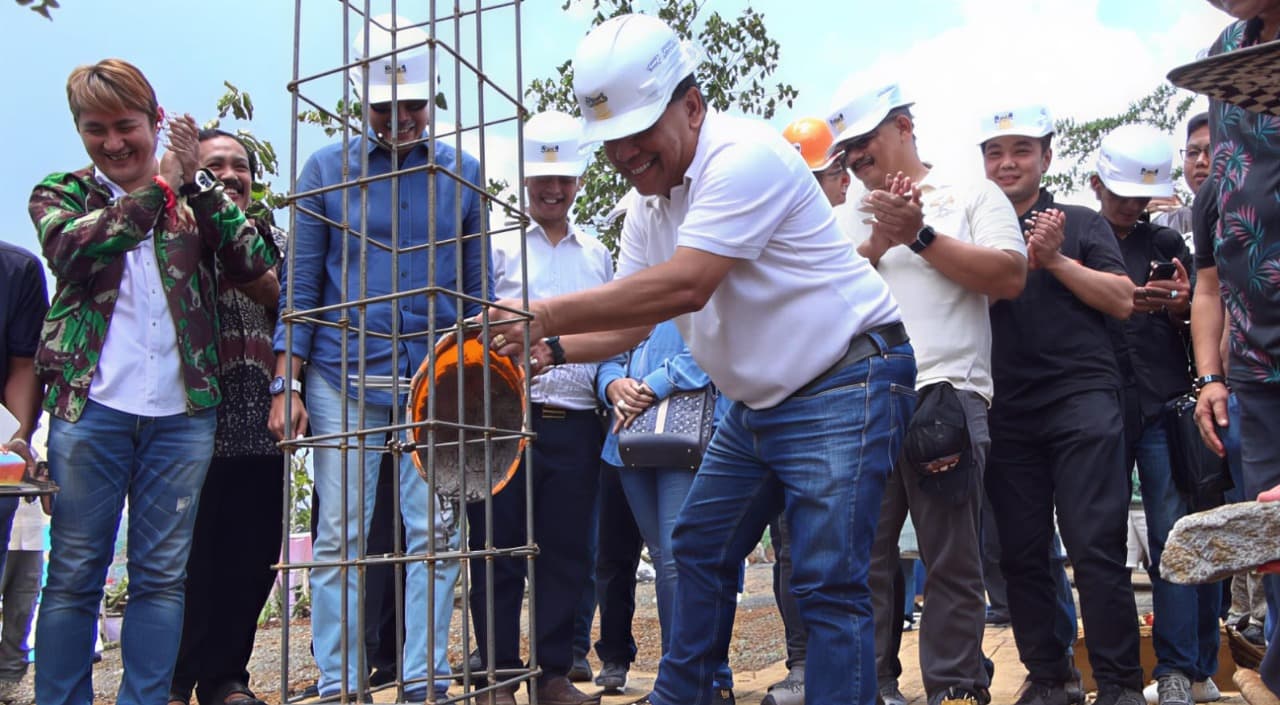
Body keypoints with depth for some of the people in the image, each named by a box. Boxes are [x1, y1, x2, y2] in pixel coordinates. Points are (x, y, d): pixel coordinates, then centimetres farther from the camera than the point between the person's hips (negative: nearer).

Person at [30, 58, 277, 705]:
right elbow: (69, 248, -13)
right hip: (90, 406, -1)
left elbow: (253, 264, -5)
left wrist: (196, 182, -10)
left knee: (162, 573, 6)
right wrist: (158, 189, -11)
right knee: (74, 573, 4)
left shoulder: (195, 196, 12)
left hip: (182, 411, 1)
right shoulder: (60, 192, 10)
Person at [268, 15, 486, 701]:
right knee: (340, 536, 2)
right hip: (343, 377, -1)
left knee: (435, 533, 1)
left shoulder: (461, 173, 9)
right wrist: (285, 385, -3)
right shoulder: (327, 169, 5)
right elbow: (301, 284, 3)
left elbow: (475, 286, 12)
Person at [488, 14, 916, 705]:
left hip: (845, 388, -9)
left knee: (827, 582, -11)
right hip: (756, 402, 9)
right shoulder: (648, 204, 8)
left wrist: (545, 315, -31)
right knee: (700, 547, 16)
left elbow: (684, 286, -32)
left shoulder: (745, 156, -21)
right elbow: (630, 321, 9)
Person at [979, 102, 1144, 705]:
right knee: (1020, 554, 6)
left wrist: (1055, 259, -7)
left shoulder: (1081, 223, 10)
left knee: (1095, 546, -7)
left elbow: (1122, 301, 2)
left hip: (1081, 399, -2)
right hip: (1005, 412, 3)